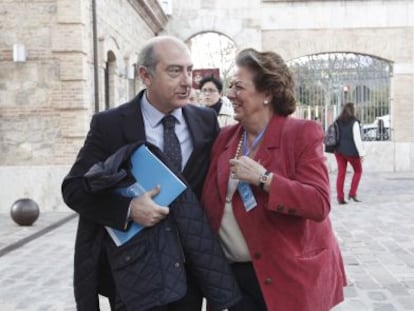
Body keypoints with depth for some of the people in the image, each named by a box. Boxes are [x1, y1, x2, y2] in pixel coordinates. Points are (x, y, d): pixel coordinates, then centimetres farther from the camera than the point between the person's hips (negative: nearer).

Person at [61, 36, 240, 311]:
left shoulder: (206, 121, 1)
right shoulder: (110, 124, -8)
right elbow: (74, 188, -7)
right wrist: (128, 209, -22)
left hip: (191, 266, 3)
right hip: (134, 269, -2)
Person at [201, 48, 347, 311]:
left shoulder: (302, 134, -11)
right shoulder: (225, 138, 6)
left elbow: (320, 204, -19)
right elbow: (210, 202, 10)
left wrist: (263, 178, -25)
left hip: (290, 276, -4)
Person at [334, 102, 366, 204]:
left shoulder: (338, 121, 7)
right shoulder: (354, 122, -11)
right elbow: (357, 139, -15)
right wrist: (361, 153, -11)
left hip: (339, 150, 5)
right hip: (351, 151, -5)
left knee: (341, 173, 6)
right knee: (358, 171, 14)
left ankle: (340, 197, 3)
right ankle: (352, 193, 7)